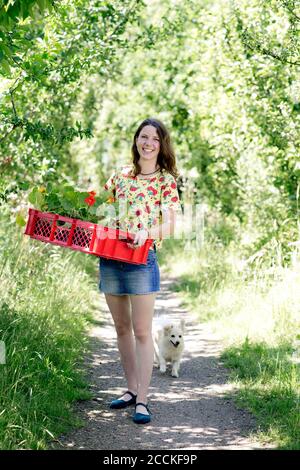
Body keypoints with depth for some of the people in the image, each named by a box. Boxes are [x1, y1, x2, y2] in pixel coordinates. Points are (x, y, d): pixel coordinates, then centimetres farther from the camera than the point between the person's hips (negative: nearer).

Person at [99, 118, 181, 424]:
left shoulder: (166, 180, -1)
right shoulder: (120, 175, 11)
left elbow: (170, 226, -9)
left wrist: (147, 233, -28)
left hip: (142, 258, -5)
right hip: (109, 257, 5)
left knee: (142, 332, -4)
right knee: (122, 328, 12)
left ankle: (142, 400, 0)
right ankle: (131, 388, 24)